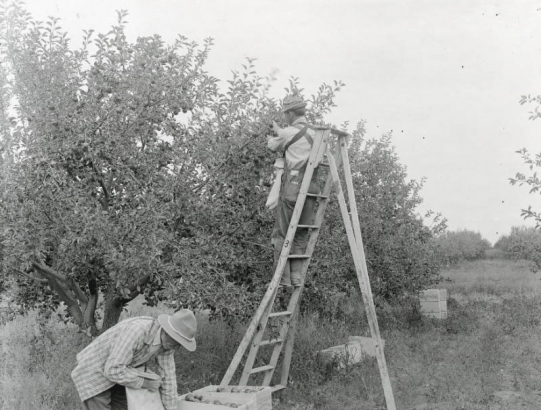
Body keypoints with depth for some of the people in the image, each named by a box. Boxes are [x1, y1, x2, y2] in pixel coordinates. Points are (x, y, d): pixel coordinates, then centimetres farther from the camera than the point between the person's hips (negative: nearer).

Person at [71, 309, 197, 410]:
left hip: (115, 371, 8)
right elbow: (113, 370, -35)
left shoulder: (166, 340, -9)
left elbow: (166, 376, -2)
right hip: (93, 373, -8)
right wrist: (145, 383, -24)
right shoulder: (136, 331, -37)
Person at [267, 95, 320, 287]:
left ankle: (283, 277, -1)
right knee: (301, 234, 12)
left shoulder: (289, 132, -6)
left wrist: (271, 139, 36)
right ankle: (296, 275, 8)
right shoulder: (315, 133, 14)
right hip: (311, 188, 6)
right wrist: (278, 130, 44)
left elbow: (273, 147, 13)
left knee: (282, 233, 2)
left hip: (292, 186, -6)